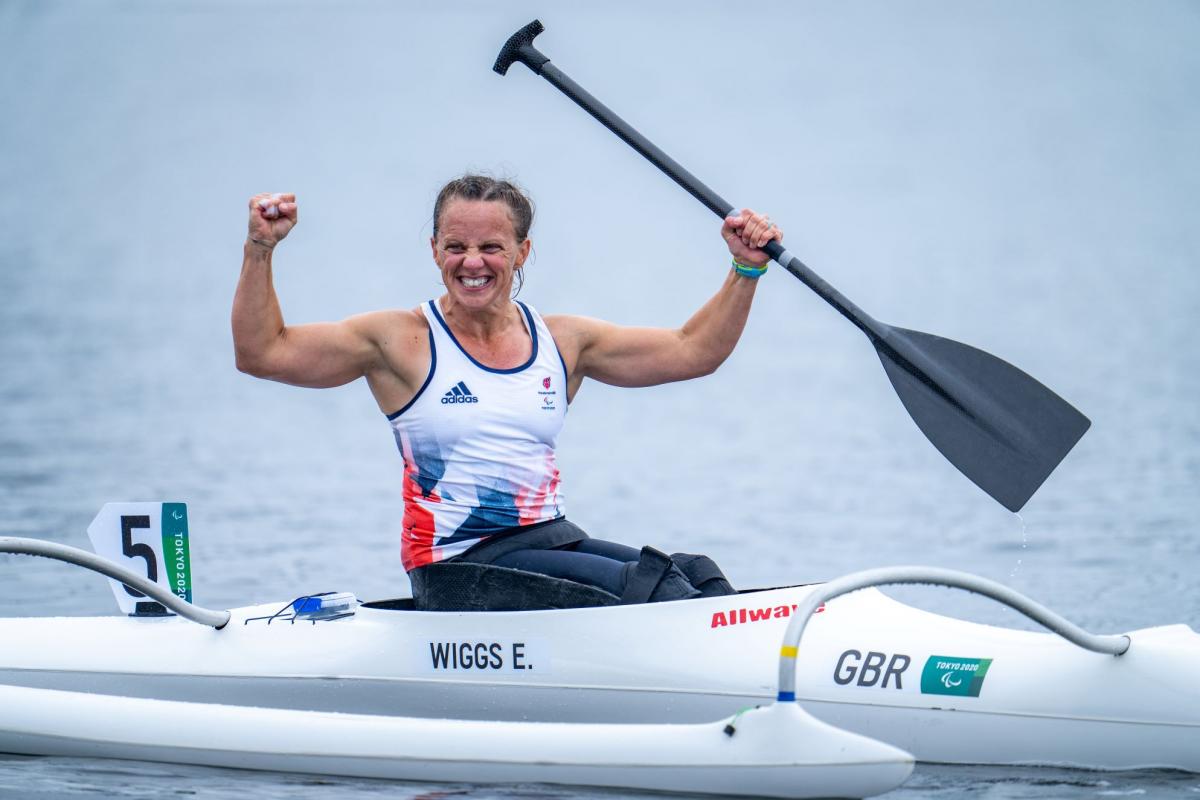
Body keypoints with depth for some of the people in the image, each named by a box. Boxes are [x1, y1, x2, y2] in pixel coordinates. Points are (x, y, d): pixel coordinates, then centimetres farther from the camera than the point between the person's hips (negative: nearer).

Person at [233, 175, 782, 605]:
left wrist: (746, 271, 5)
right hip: (459, 567, -6)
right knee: (645, 587, -27)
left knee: (696, 580, -21)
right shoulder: (404, 342, 0)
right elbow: (261, 353, -3)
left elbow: (692, 351, 17)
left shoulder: (562, 342, 13)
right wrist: (259, 251, -14)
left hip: (554, 540, 6)